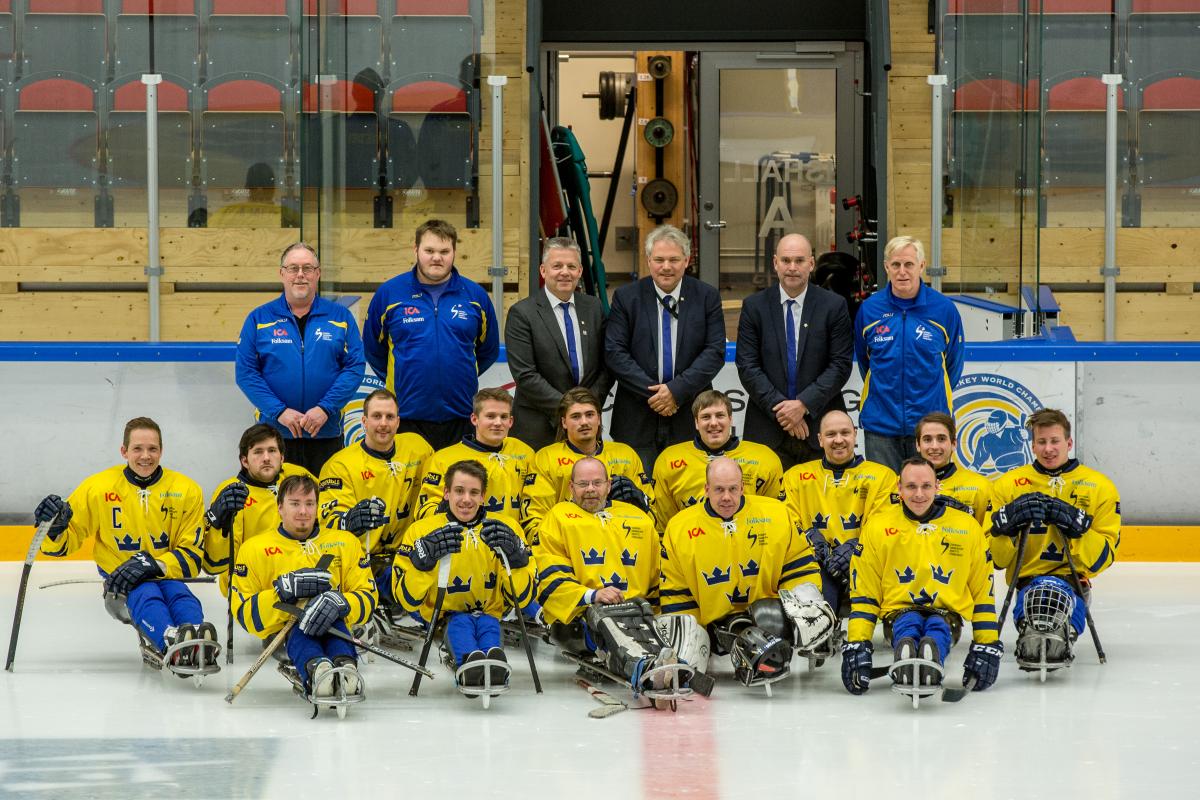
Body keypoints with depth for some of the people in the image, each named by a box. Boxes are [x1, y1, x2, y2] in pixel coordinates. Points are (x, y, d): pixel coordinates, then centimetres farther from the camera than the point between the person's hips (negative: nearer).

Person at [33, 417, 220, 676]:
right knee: (146, 595, -34)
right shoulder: (97, 488, -1)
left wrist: (154, 564, -19)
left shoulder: (186, 490, 0)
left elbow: (192, 556, -1)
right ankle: (171, 642, -65)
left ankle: (196, 646, -63)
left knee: (181, 596, -32)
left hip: (165, 576, 1)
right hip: (119, 583, -1)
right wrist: (55, 527, -18)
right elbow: (63, 543, 6)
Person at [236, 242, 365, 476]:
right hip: (275, 433, 0)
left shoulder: (341, 317, 6)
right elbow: (245, 373, -1)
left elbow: (355, 368, -1)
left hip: (326, 433, 1)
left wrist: (325, 408, -13)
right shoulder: (259, 319, 5)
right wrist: (279, 411, -13)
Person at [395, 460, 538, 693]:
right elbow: (408, 599, -8)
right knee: (460, 623, -33)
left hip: (490, 614, 1)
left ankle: (493, 669, -63)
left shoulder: (506, 527, 1)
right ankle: (467, 666, -63)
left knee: (488, 623, -32)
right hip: (444, 618, -1)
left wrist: (514, 555, -18)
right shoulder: (422, 531, -2)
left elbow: (522, 598, -1)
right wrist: (424, 558, -24)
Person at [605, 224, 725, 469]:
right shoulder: (626, 297, 3)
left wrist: (677, 390, -13)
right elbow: (614, 353, -3)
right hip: (637, 420, 0)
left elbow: (715, 352, -1)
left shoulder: (707, 297, 5)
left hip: (690, 420, 0)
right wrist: (652, 392, -12)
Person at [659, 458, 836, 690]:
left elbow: (800, 565, 9)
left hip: (768, 609, -1)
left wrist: (805, 600, -6)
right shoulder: (679, 528, 0)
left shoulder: (776, 514, 1)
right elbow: (675, 592, 5)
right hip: (715, 624, 1)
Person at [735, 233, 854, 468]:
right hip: (767, 429, 1)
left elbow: (841, 365, -2)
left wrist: (804, 404, -12)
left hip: (821, 426, 0)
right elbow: (747, 366, 1)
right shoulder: (754, 306, 5)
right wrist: (779, 407, -10)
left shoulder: (834, 306, 3)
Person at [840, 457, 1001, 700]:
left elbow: (983, 590, 15)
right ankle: (904, 671, -70)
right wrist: (857, 643, -2)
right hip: (899, 610, 0)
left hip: (947, 610, 1)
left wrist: (988, 645, 9)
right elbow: (863, 593, 9)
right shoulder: (877, 527, 8)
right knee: (907, 624, -38)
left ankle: (929, 670, -69)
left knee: (938, 627, -37)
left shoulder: (967, 527, 11)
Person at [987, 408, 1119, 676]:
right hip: (1025, 579, 0)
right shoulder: (1008, 485, 10)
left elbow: (1103, 557, 4)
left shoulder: (1100, 488, 9)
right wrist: (1009, 521, -12)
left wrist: (1076, 525, -12)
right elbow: (993, 555, 6)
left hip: (1072, 579, 0)